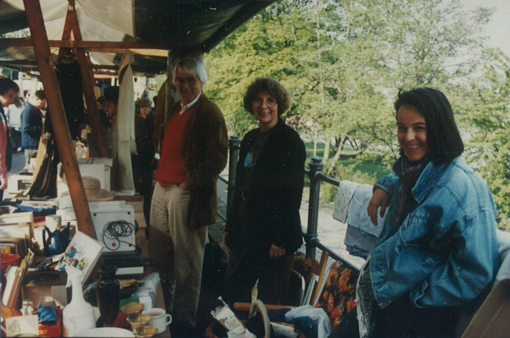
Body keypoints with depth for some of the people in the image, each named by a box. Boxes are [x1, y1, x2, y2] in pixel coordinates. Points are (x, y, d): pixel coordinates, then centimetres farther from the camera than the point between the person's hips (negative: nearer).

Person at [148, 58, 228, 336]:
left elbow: (217, 159, -15)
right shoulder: (174, 110, 17)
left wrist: (189, 181, -16)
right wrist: (159, 174, 14)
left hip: (187, 195, -8)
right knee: (159, 259, 15)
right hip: (162, 189, 8)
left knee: (185, 264, 3)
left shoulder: (209, 112, -8)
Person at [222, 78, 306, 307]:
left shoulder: (289, 140, -9)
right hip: (244, 233, 7)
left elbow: (293, 192, -14)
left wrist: (281, 239, -17)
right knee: (233, 292, 13)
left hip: (273, 234, -7)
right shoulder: (250, 139, 12)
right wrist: (230, 227, 13)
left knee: (270, 301, 3)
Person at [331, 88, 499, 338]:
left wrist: (416, 296, -15)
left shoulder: (459, 188, -24)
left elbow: (477, 273, -24)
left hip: (419, 316, -8)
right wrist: (384, 186, 8)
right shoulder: (415, 167, 2)